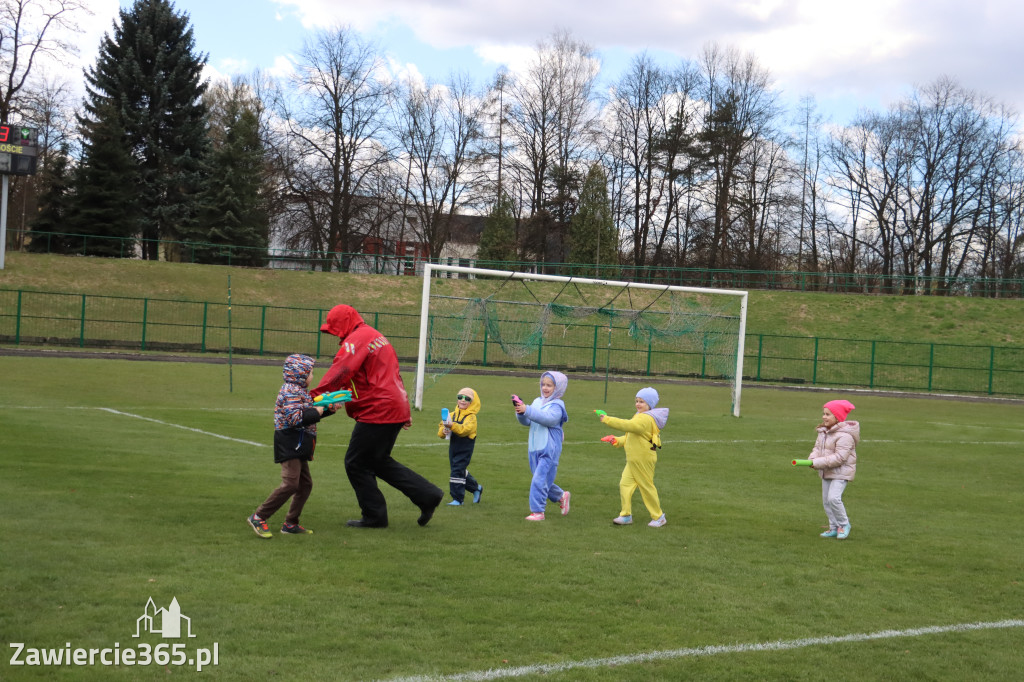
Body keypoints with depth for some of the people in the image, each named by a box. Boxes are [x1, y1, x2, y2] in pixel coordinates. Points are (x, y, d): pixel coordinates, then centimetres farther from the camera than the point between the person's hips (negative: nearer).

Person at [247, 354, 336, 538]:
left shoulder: (299, 391, 17)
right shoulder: (291, 392, -15)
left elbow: (307, 412, 27)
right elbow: (295, 417, -26)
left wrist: (328, 409, 14)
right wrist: (316, 412, -17)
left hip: (299, 447, 11)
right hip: (290, 445, -11)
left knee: (305, 484, 12)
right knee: (290, 484, -16)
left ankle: (291, 524, 17)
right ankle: (258, 518, -11)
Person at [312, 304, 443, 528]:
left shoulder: (356, 339, -11)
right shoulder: (376, 336, 21)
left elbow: (339, 372, -25)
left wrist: (314, 396, -30)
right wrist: (404, 411, 26)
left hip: (377, 413, -10)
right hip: (396, 409, 10)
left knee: (356, 463, 3)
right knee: (378, 461, 20)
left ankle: (374, 516, 9)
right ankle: (428, 495, 16)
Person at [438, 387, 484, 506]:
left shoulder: (471, 417, -10)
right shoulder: (453, 415, 9)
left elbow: (465, 429, -29)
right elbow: (441, 427, 6)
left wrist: (452, 426, -44)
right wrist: (443, 431, -17)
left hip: (465, 449, -7)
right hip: (453, 448, 7)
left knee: (458, 471, -10)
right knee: (461, 472, 18)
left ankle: (457, 499, -3)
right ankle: (476, 488, 40)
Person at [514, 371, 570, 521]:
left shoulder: (556, 406, -9)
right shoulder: (537, 402, 10)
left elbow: (548, 418, -28)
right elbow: (527, 422, 7)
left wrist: (527, 410, -36)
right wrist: (520, 412, -14)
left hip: (549, 450, -7)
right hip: (534, 449, 7)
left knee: (539, 480, -11)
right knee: (544, 481, 16)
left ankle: (537, 511, -4)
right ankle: (561, 496, 38)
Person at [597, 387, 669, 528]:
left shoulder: (646, 419, -18)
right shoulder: (640, 417, 17)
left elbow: (628, 426, -33)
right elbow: (630, 437, 25)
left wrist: (607, 420, -33)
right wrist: (617, 441, 8)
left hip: (643, 460, -9)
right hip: (633, 460, 9)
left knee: (647, 487, 1)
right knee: (625, 484, 2)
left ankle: (658, 517, 14)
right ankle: (626, 515, 6)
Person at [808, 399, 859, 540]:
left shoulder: (844, 436, -22)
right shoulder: (823, 431, 7)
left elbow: (839, 457, -27)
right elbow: (817, 447, 11)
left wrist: (818, 463, -27)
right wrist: (812, 459, -12)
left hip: (841, 471, -9)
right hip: (826, 472, 9)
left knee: (833, 498, -21)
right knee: (826, 500, 11)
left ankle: (844, 524, -1)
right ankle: (834, 528, 23)